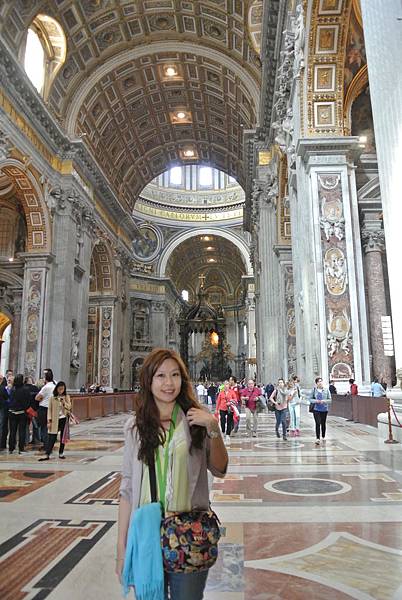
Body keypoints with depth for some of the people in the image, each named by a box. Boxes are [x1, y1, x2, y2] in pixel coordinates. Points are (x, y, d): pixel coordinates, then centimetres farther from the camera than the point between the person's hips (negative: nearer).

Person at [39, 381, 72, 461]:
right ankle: (47, 455, -5)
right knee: (52, 437, -6)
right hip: (55, 420, -1)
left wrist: (64, 403, -18)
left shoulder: (66, 397, 4)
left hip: (64, 419, 1)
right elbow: (49, 409, 3)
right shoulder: (52, 397, 1)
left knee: (63, 437, 7)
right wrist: (49, 421, -3)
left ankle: (61, 453, 17)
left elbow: (69, 407, 0)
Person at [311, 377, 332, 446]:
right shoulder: (314, 390, 0)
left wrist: (324, 401, -16)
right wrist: (316, 401, -15)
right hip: (316, 409, -1)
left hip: (324, 409, 1)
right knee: (318, 423, -8)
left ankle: (323, 437, 30)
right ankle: (317, 439, -7)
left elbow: (330, 400, 2)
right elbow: (311, 399, 4)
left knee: (323, 423, 11)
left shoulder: (326, 390, 0)